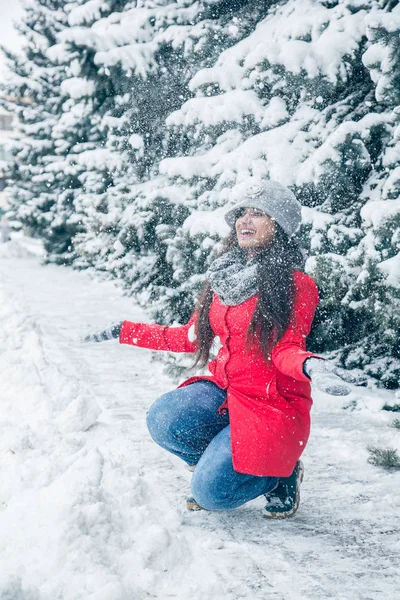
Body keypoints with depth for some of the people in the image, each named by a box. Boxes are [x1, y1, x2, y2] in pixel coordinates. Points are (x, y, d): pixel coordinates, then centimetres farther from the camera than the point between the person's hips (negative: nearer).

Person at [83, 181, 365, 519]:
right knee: (163, 420, -26)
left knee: (212, 493, -20)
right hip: (223, 389, 5)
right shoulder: (225, 277, 8)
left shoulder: (296, 285, -8)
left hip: (273, 403, -5)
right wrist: (124, 331, 14)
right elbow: (191, 338, 14)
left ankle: (281, 472, 10)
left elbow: (285, 349, -14)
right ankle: (219, 460, 5)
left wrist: (308, 365, -39)